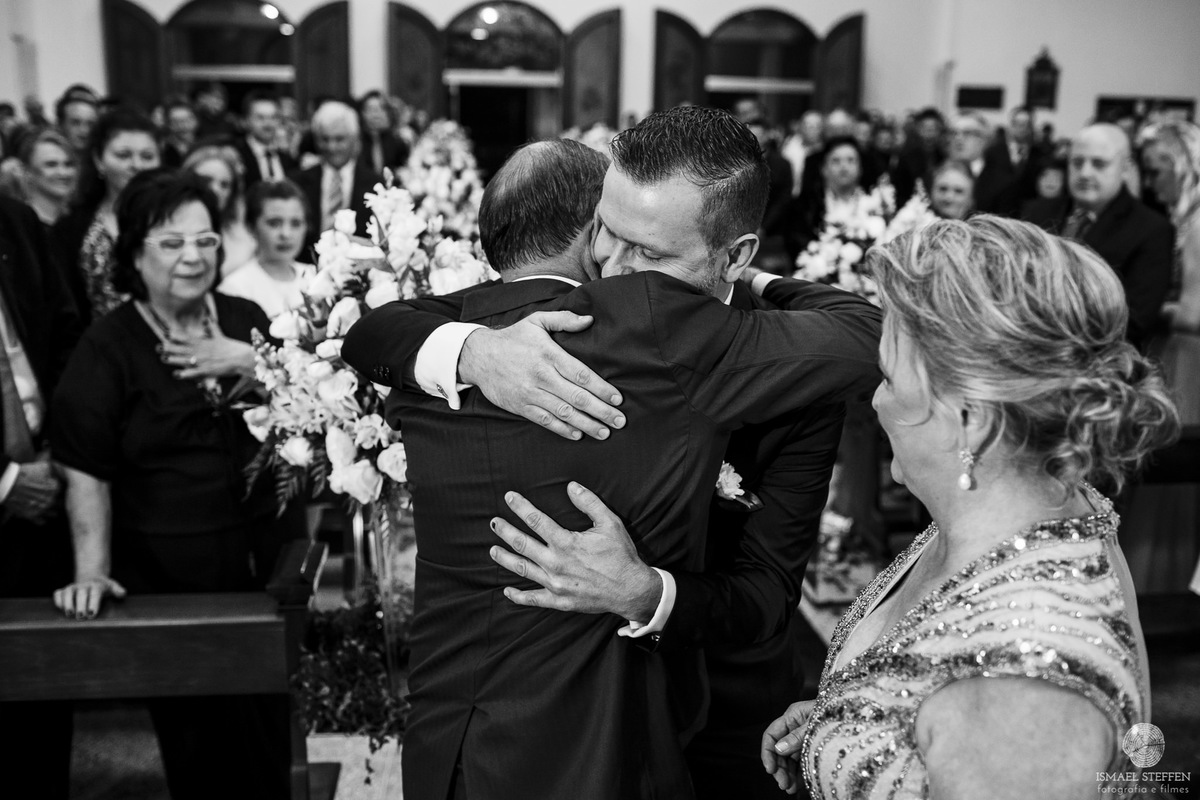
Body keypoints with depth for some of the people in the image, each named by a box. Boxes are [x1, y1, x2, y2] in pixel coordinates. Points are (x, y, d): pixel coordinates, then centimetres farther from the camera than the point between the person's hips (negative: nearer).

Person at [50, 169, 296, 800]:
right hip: (165, 579, -3)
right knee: (194, 748, 8)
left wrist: (252, 363, -12)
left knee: (272, 737, 10)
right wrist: (91, 571, -17)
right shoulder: (106, 347, -4)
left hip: (262, 564, 3)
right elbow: (86, 475, -8)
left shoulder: (246, 320, 7)